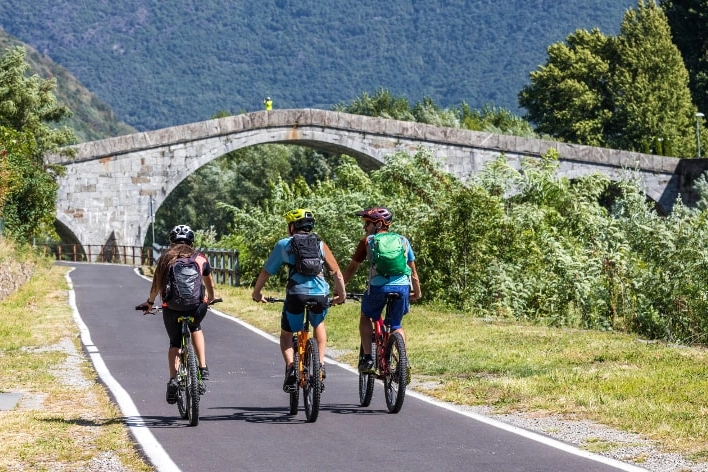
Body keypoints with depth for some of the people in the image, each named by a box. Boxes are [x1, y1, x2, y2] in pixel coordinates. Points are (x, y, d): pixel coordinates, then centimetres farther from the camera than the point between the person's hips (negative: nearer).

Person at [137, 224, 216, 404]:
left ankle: (173, 379, -1)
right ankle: (203, 368, 19)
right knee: (196, 328, 32)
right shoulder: (200, 258, 19)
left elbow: (156, 286, 26)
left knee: (175, 343, 18)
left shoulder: (165, 258, 19)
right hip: (197, 306, 1)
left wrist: (149, 302, 44)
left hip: (172, 307, 0)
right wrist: (210, 299, 52)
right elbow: (210, 285, 32)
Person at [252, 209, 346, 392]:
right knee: (319, 324, 34)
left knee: (286, 334, 20)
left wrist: (256, 292, 32)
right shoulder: (320, 245, 18)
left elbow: (266, 271, 19)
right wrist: (341, 294, 31)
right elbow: (336, 272, 17)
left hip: (296, 294, -2)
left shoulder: (283, 244, 14)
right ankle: (321, 364, 21)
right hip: (320, 294, 2)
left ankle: (290, 367, -4)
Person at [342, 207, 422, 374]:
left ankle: (367, 359, 12)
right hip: (402, 287, 3)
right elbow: (413, 270, 23)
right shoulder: (403, 241, 20)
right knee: (396, 326, 23)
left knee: (365, 317, 24)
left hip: (378, 287, -3)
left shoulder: (368, 240, 11)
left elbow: (352, 268, 13)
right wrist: (417, 292, 34)